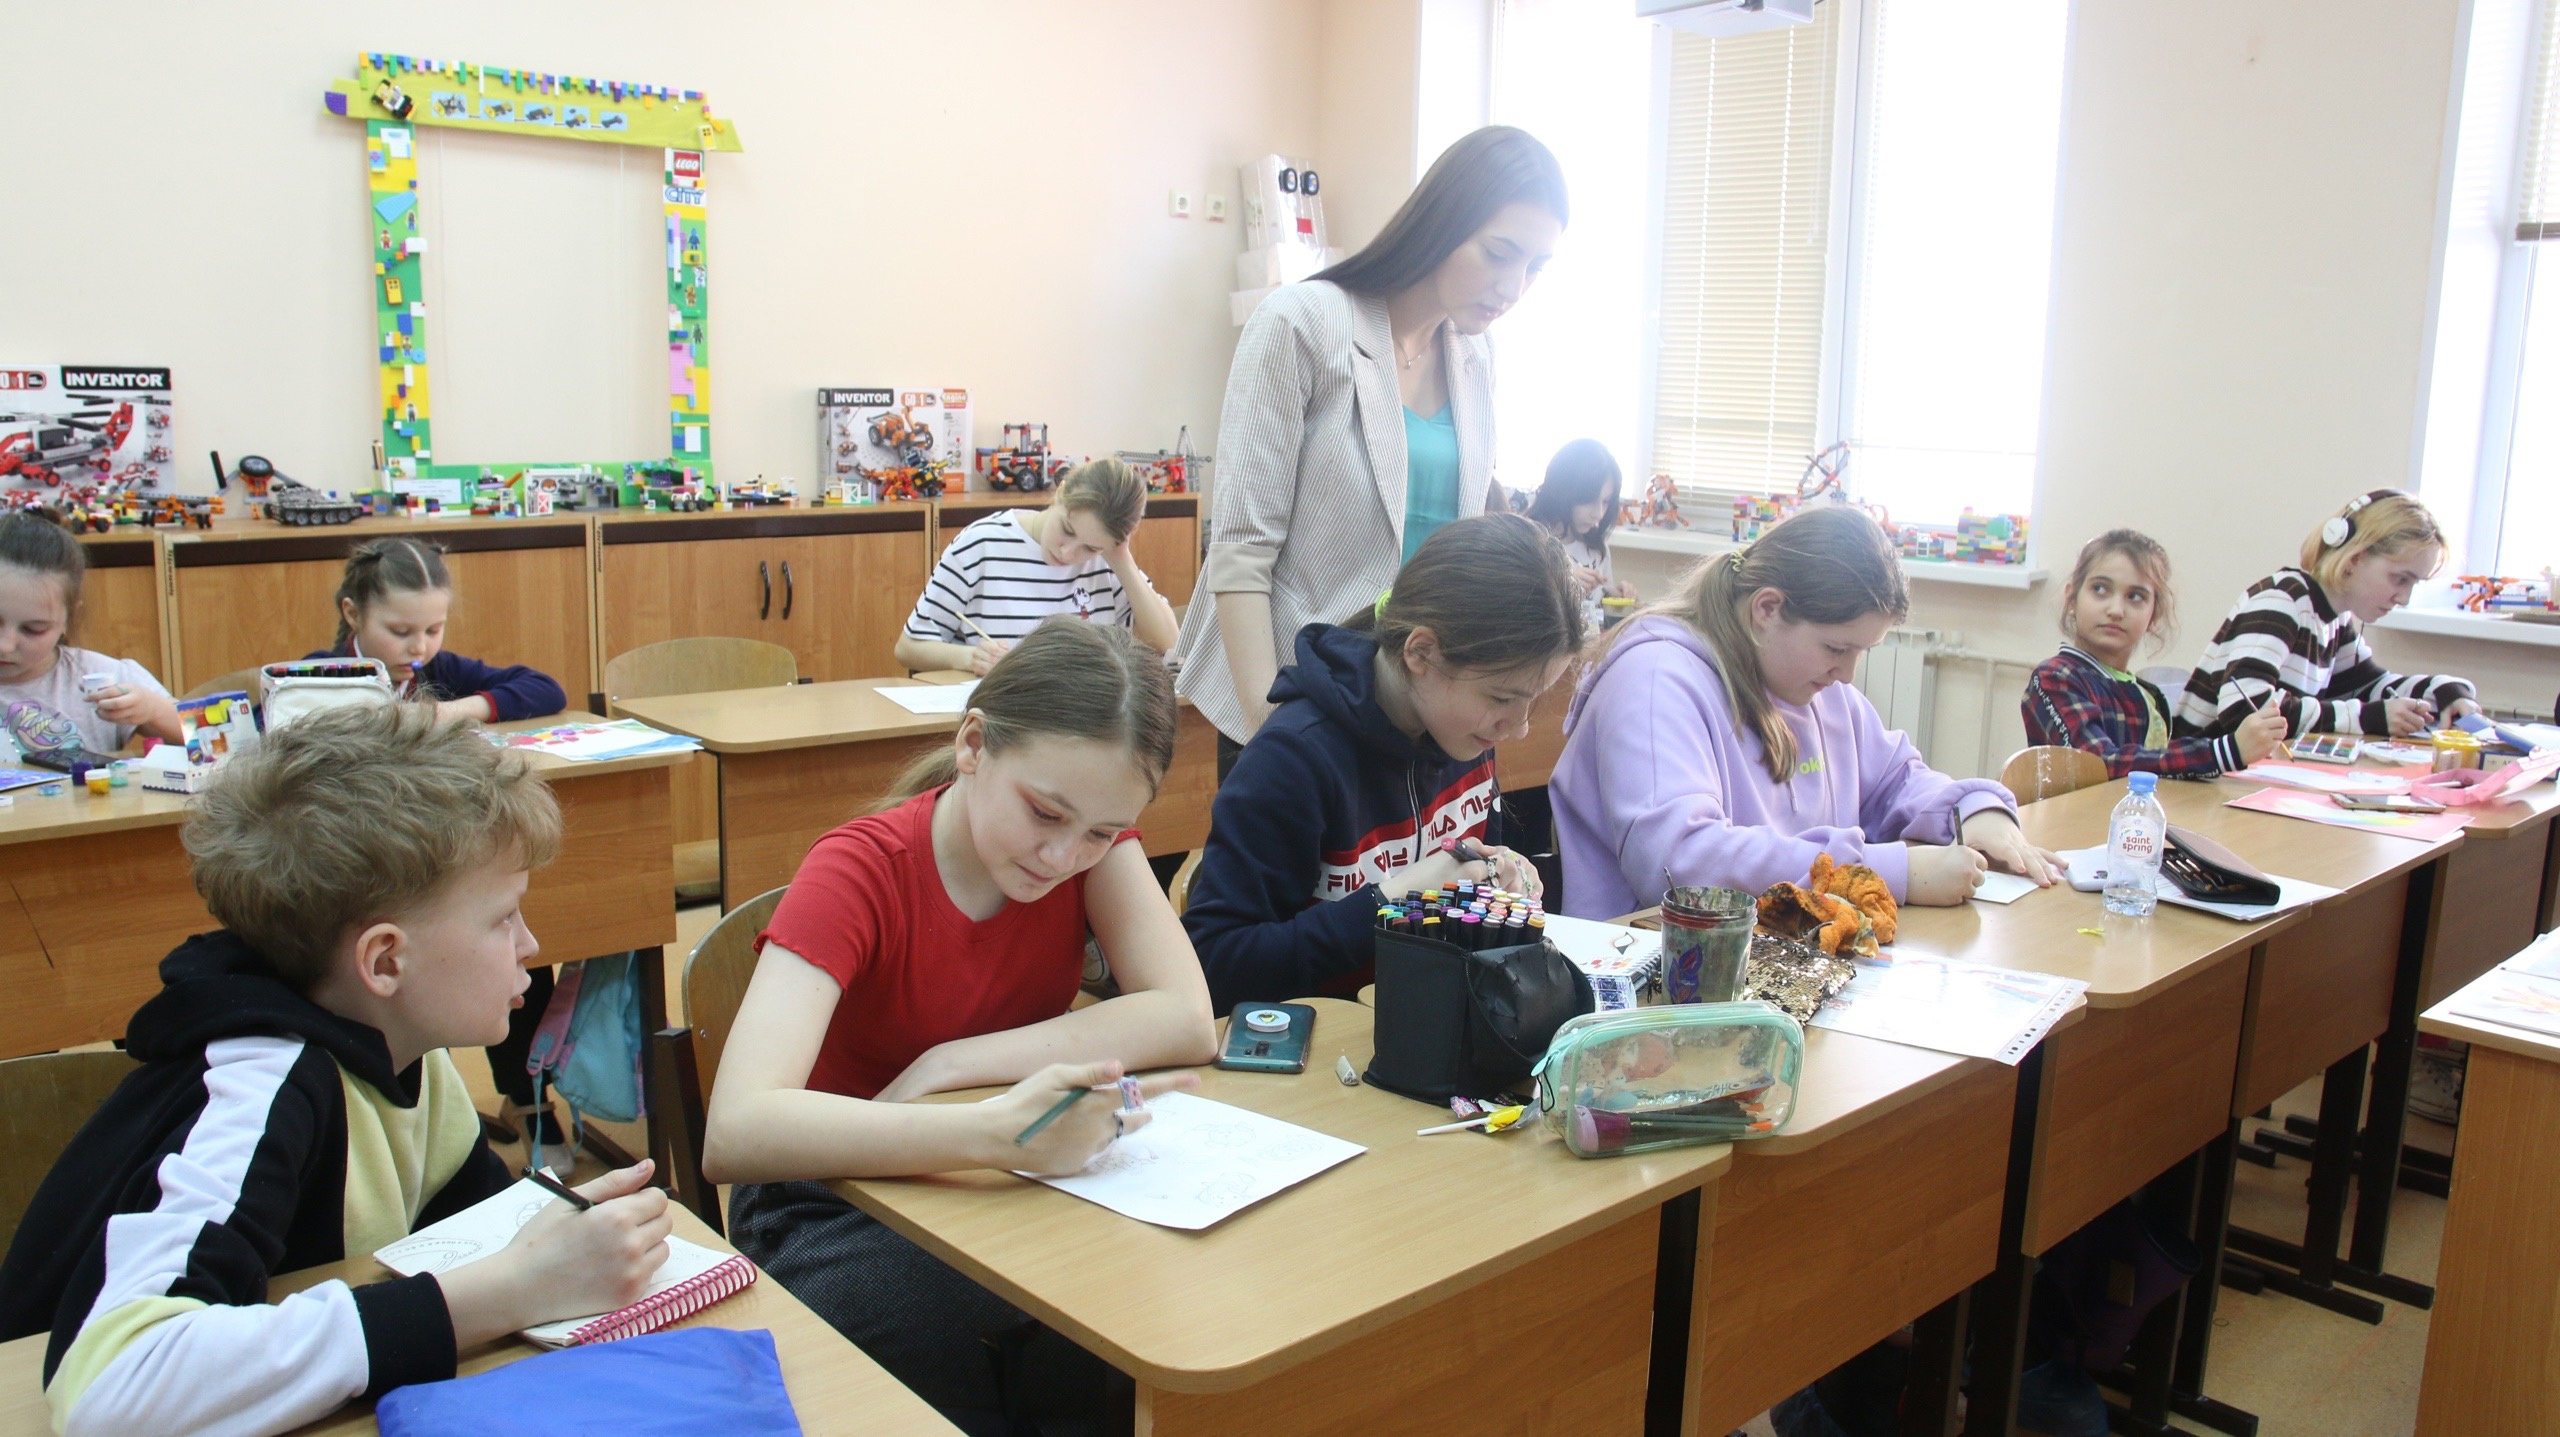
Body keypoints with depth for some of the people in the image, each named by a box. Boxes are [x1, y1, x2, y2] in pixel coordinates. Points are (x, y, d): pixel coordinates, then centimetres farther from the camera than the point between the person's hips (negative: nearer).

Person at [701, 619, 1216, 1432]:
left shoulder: (1095, 835, -9)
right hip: (837, 1201, -3)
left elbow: (1187, 1022, -21)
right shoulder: (858, 874, -22)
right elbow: (735, 1132, -36)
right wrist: (993, 1132, -50)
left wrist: (945, 1068, -25)